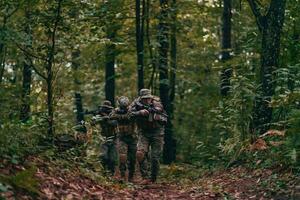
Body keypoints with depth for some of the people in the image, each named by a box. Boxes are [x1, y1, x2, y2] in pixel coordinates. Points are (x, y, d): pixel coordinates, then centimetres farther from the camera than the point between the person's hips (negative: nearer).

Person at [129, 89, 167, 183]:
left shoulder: (157, 104, -5)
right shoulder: (137, 103, -5)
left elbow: (165, 119, 0)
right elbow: (130, 113, -15)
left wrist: (159, 117, -20)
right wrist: (140, 112, -28)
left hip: (157, 133, 0)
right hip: (144, 133, 1)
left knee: (155, 158, -2)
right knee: (140, 153, -20)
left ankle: (153, 179, 15)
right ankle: (145, 176, -8)